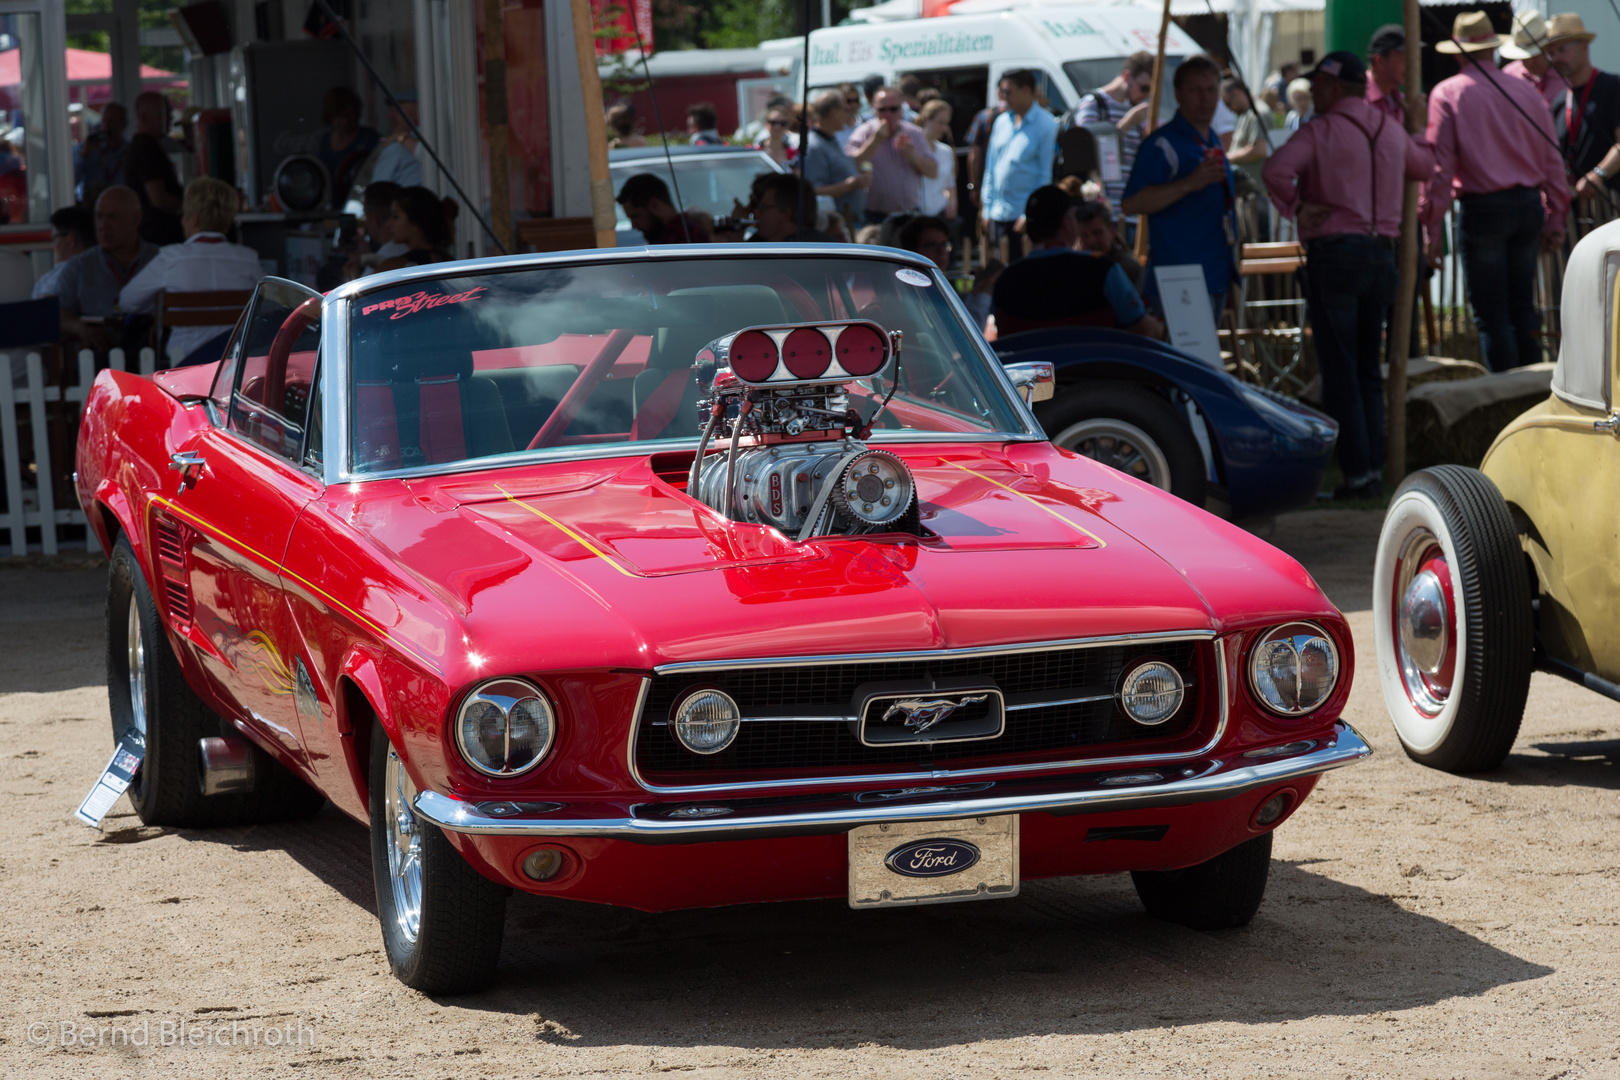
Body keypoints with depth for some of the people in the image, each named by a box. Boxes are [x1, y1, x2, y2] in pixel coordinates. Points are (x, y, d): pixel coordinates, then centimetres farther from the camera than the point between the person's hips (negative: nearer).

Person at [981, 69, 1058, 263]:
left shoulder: (1046, 124, -5)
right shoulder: (1002, 122, 13)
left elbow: (1046, 172, -7)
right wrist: (988, 210, 11)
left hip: (1027, 211, -6)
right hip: (999, 213, 6)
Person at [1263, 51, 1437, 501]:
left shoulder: (1321, 131, -8)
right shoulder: (1390, 128, 11)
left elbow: (1277, 170, -24)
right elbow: (1424, 164, 29)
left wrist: (1296, 208, -9)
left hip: (1335, 253, -6)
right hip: (1382, 252, 6)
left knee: (1339, 371, -3)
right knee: (1368, 369, 14)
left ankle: (1357, 473, -6)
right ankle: (1375, 468, 11)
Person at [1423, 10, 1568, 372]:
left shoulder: (1447, 94, -4)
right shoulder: (1525, 90, 9)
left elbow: (1439, 165, -7)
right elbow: (1551, 158, 10)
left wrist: (1432, 226, -3)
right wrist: (1555, 217, 17)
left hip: (1482, 208, -5)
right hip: (1529, 205, 5)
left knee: (1491, 315, 0)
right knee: (1522, 306, 14)